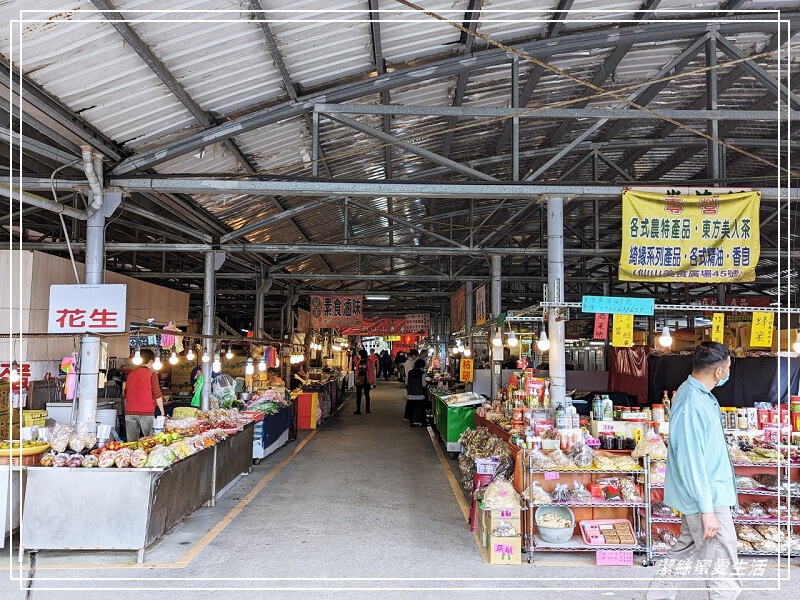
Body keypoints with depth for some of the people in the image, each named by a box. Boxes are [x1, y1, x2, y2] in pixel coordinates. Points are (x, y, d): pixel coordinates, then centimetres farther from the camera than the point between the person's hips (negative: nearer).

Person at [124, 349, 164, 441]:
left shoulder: (131, 373, 12)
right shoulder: (152, 374, -4)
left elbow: (126, 394, 19)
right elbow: (157, 395, -8)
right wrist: (162, 412, -3)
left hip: (130, 413, 5)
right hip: (146, 413, -5)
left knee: (131, 443, 5)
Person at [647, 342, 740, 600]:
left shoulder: (692, 391, 6)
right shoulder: (692, 406, -27)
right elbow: (692, 462, -26)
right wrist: (707, 510, -23)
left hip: (707, 493, 10)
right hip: (708, 499, -10)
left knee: (687, 548, 20)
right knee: (722, 563, 2)